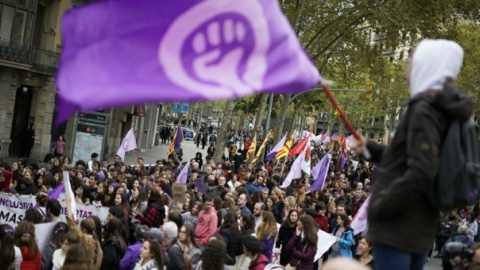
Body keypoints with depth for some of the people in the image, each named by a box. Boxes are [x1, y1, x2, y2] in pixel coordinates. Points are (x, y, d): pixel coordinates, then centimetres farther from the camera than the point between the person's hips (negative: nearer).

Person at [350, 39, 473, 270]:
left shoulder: (424, 109, -16)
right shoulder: (444, 109, 13)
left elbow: (420, 172, -25)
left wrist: (380, 208, -17)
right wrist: (370, 149, 23)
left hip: (399, 223, -10)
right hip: (418, 225, 10)